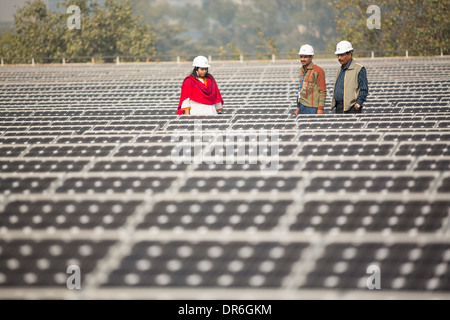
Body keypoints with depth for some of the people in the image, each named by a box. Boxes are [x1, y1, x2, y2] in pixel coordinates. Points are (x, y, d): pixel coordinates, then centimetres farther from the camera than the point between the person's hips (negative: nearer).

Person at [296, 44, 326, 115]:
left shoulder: (318, 70, -8)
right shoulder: (302, 70, 15)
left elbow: (323, 91, -10)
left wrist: (320, 108, -15)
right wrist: (298, 107, 20)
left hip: (312, 108, -7)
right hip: (302, 106, 7)